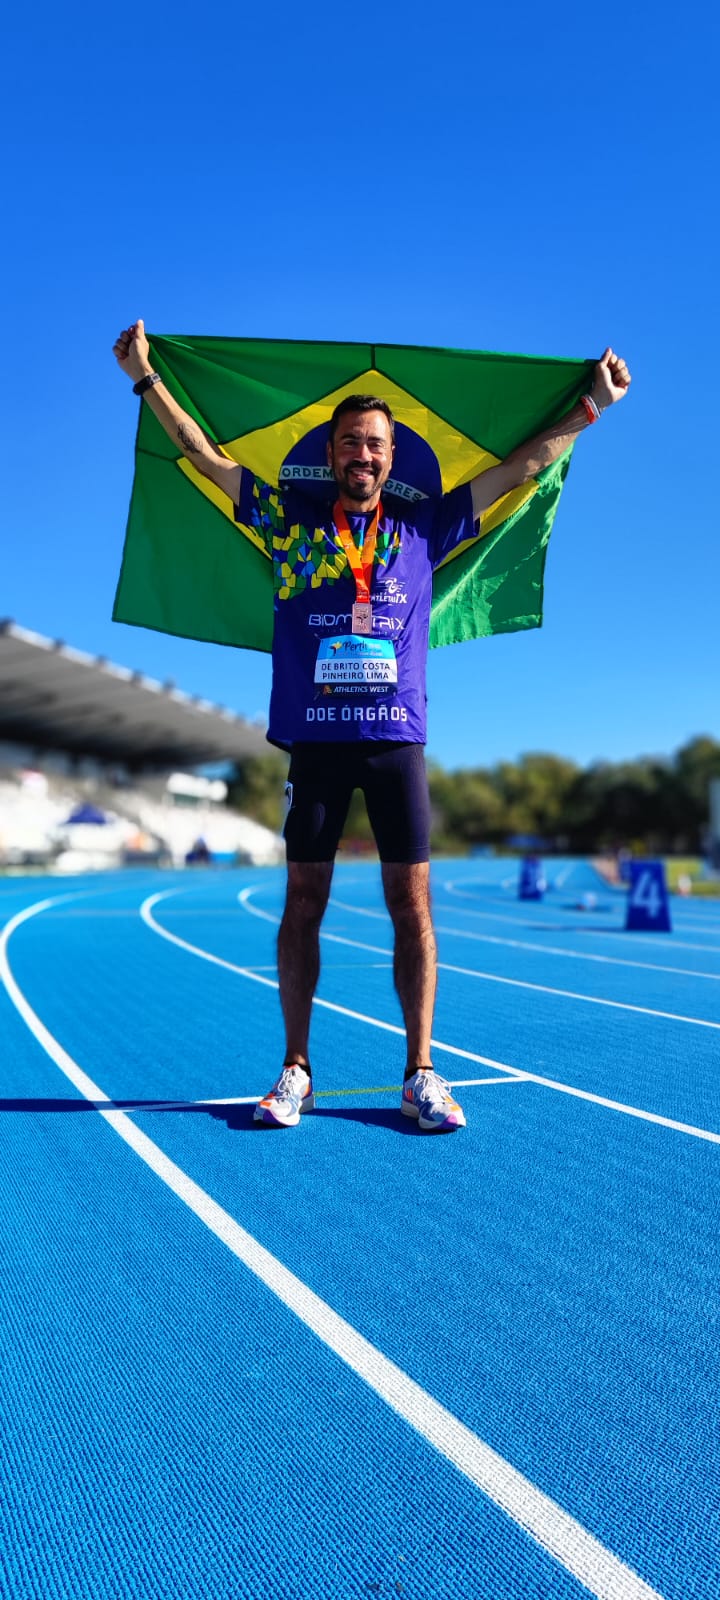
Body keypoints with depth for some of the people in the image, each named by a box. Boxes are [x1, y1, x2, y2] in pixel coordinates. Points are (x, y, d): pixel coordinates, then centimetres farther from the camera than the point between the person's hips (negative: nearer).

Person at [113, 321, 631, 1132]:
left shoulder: (423, 526, 12)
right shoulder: (290, 521, 10)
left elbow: (521, 465, 18)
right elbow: (204, 454, 14)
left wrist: (593, 406, 21)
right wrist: (146, 378, 13)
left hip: (397, 738, 1)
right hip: (313, 737, 0)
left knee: (412, 903, -1)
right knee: (302, 902, 2)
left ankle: (419, 1075, 8)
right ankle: (295, 1071, 13)